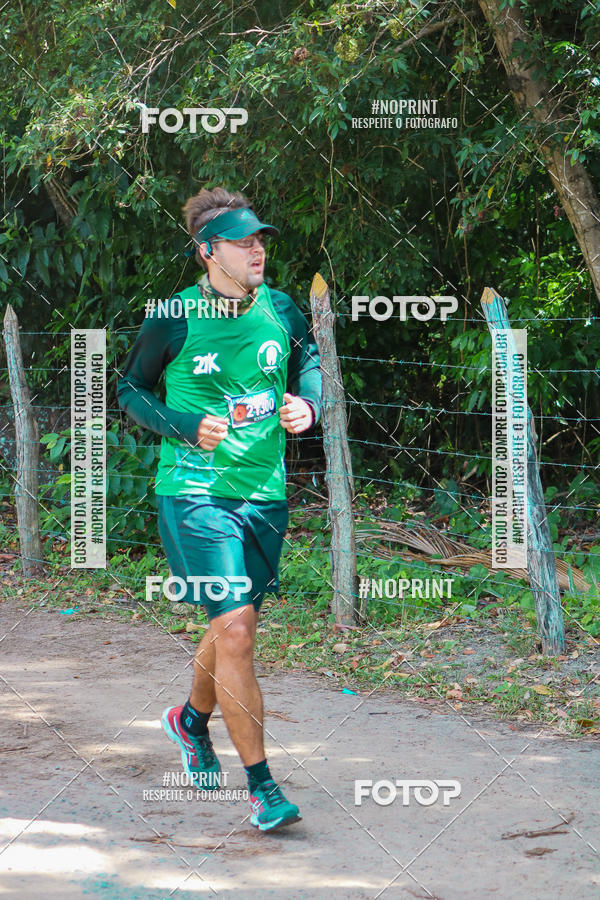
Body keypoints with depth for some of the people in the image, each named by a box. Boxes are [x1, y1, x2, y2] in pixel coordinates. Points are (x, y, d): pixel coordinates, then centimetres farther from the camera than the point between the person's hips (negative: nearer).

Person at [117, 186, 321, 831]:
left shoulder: (280, 310, 2)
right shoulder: (174, 319, -9)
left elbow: (309, 361, 21)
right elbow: (130, 391, 2)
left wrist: (307, 403, -1)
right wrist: (188, 428, -14)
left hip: (265, 495, 5)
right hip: (195, 493, -5)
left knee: (235, 626, 18)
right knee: (235, 630, -16)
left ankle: (192, 719, 49)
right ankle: (260, 786, -10)